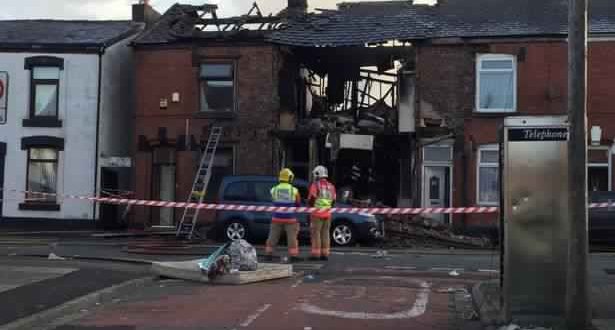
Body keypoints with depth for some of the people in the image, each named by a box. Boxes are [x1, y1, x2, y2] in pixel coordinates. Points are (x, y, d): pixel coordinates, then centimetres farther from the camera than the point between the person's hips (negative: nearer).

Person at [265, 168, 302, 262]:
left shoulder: (274, 190, -4)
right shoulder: (294, 190, -8)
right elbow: (298, 204, 4)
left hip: (277, 218, 2)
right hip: (290, 218, -2)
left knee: (273, 237, 10)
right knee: (292, 237, 4)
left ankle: (268, 255, 11)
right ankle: (293, 256, 2)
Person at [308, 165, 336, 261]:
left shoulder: (315, 185, -9)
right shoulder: (331, 186, 9)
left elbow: (311, 199, -10)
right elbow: (333, 201, 13)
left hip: (317, 214, -5)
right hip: (327, 214, 5)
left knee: (315, 234, -2)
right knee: (325, 234, 8)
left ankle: (315, 254, -4)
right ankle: (325, 254, 8)